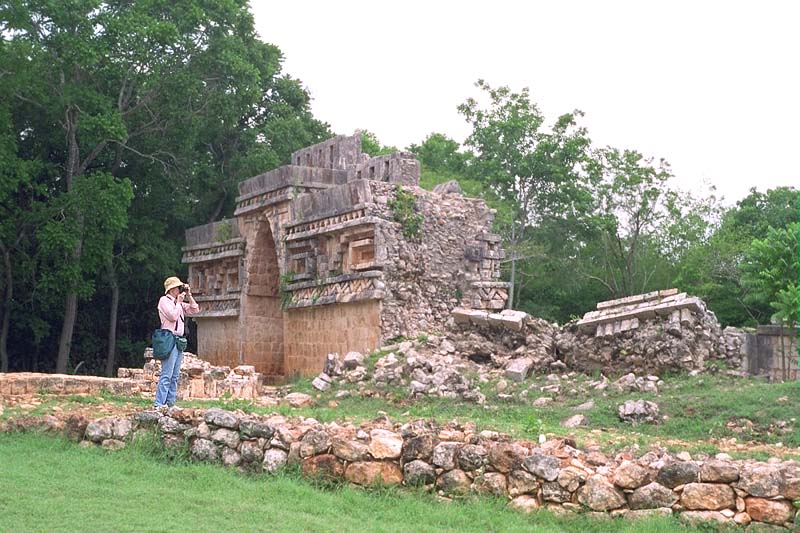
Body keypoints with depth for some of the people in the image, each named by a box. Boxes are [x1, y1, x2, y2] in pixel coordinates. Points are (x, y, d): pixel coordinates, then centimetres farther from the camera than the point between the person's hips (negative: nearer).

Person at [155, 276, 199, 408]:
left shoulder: (179, 303, 20)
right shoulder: (164, 300, -3)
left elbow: (195, 310, 20)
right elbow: (173, 316, -15)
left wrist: (189, 295, 13)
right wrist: (179, 302, -4)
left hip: (179, 341, 9)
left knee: (175, 376, 9)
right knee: (166, 375, -14)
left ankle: (170, 403, 13)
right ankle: (159, 404, -15)